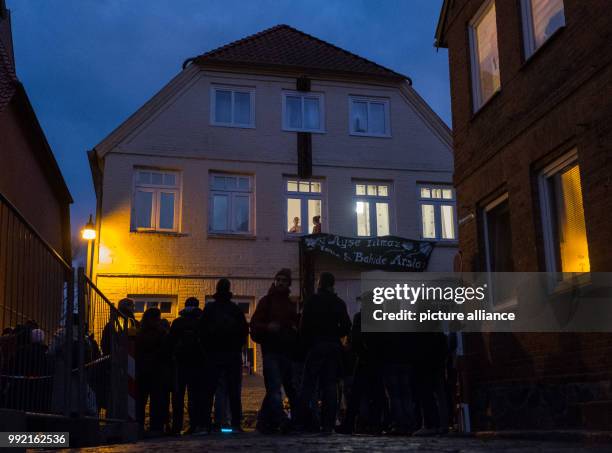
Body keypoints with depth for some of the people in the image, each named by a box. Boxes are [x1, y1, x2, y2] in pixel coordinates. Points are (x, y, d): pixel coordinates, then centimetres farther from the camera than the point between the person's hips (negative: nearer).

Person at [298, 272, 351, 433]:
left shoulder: (312, 302, -4)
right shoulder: (339, 303, 5)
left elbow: (304, 326, -6)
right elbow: (346, 327, 3)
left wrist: (307, 342, 8)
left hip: (315, 347, -3)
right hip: (333, 347, 3)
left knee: (308, 384, 1)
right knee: (330, 385, 5)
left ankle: (306, 421, -5)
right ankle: (328, 424, 3)